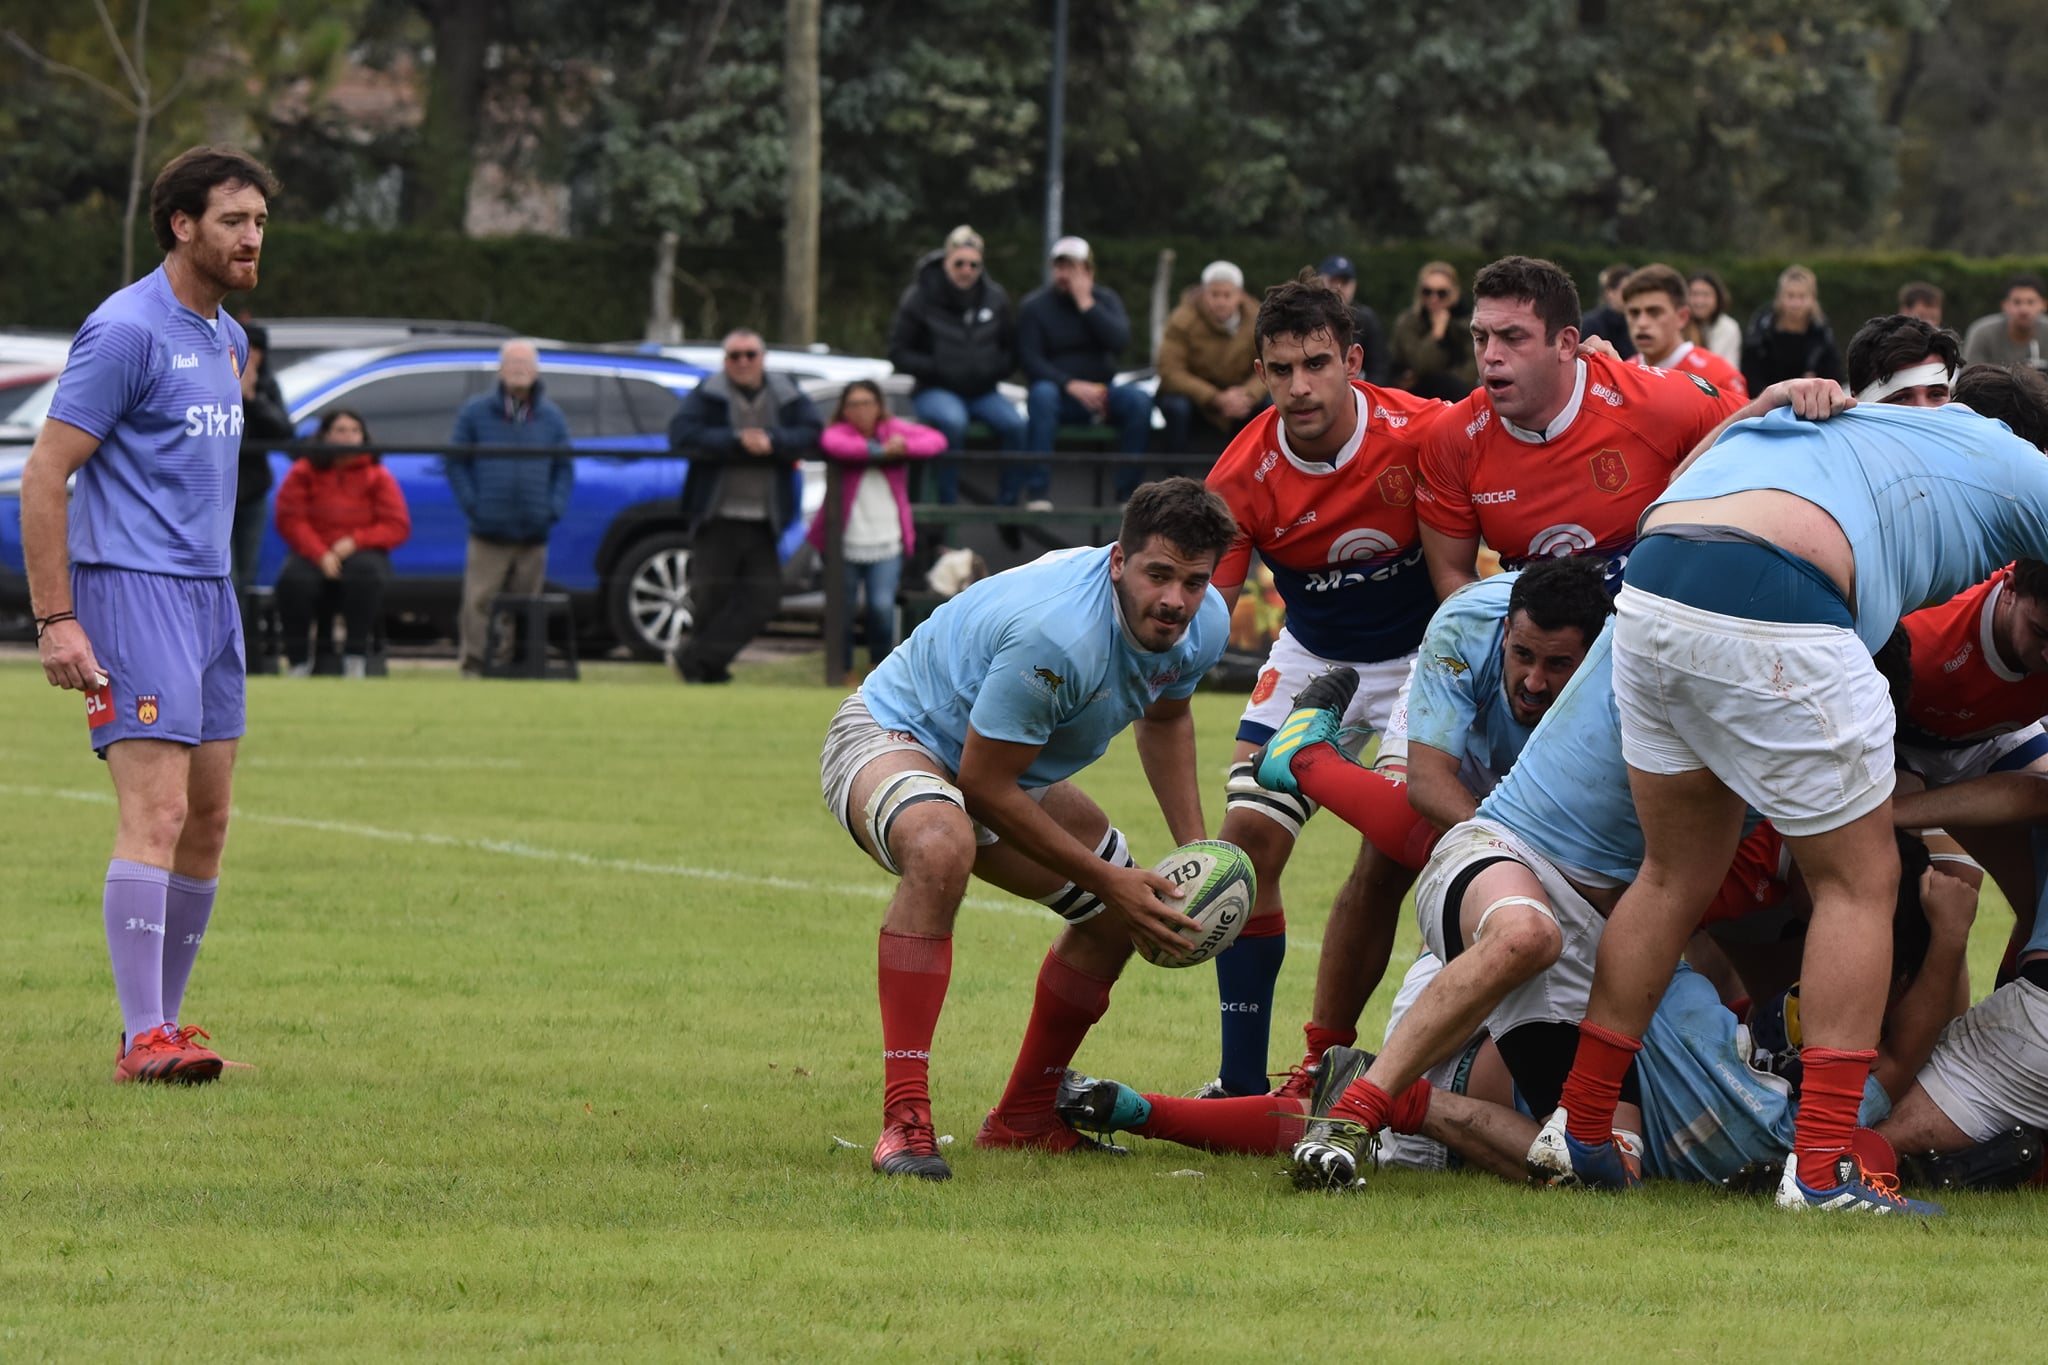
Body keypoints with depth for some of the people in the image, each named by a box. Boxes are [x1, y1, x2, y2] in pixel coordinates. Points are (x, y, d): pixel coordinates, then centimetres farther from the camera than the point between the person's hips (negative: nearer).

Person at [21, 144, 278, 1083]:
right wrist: (54, 620, -18)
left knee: (207, 821, 9)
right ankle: (143, 1038, -19)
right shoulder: (127, 330, -12)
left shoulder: (227, 339, 15)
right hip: (130, 591, -9)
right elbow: (44, 474, -13)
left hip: (208, 596, 9)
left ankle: (165, 1019, 18)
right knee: (156, 812, -16)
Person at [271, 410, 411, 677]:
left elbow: (397, 527, 1)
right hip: (312, 553, 0)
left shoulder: (377, 476, 8)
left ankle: (355, 659, -30)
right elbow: (290, 519, -4)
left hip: (361, 553, 0)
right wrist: (320, 555, -19)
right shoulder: (304, 472, 7)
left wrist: (355, 541, -15)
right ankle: (299, 661, -21)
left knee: (365, 573, -37)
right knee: (294, 580, -35)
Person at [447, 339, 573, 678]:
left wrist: (555, 508, -1)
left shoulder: (551, 418, 10)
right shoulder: (475, 412, 4)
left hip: (533, 534, 3)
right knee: (479, 601, -10)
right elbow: (456, 463, 5)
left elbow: (565, 468, 14)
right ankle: (474, 666, -6)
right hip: (488, 535, -3)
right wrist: (471, 504, -6)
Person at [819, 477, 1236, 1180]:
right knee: (941, 847, -41)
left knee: (1121, 912, 13)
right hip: (893, 734, -9)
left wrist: (1195, 850, 4)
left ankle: (1024, 1119, 29)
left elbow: (1164, 716, 14)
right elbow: (985, 787, -29)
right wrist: (1109, 879, -24)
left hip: (1010, 762, 9)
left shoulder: (1204, 623, -11)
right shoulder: (1055, 634, -38)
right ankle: (904, 1121, -41)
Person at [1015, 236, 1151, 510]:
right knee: (1042, 394, -37)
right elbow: (1031, 361, -9)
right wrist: (1071, 385, -22)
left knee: (1139, 399, -28)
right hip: (1059, 391, -2)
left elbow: (1120, 342, -11)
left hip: (1101, 392, 2)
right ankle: (1037, 492, -38)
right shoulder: (1034, 305, 2)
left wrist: (1086, 304, -14)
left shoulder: (1105, 300, 8)